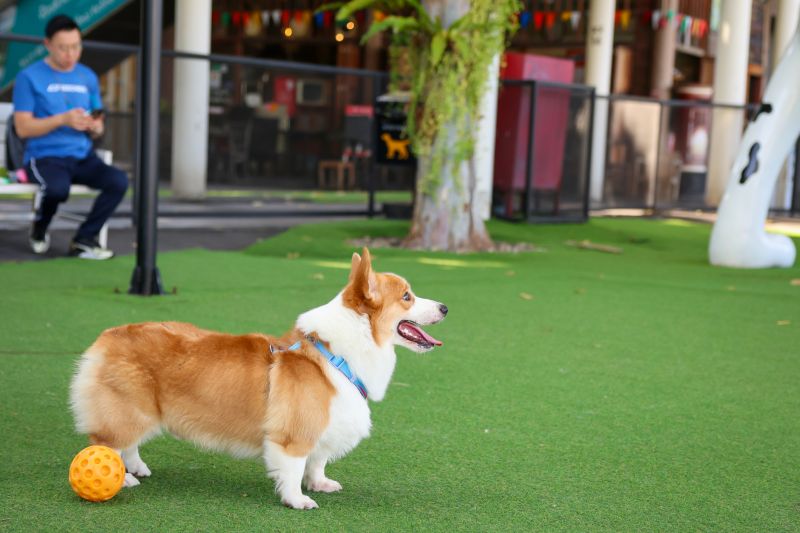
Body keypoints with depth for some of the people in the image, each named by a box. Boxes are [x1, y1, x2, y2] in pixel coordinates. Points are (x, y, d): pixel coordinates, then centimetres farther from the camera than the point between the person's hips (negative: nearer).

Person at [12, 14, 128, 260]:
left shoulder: (88, 77, 12)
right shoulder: (29, 77, -2)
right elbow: (23, 128, -7)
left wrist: (94, 127, -10)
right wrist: (63, 119, -20)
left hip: (83, 156, 4)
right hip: (45, 156, -4)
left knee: (119, 181, -25)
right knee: (58, 188, -37)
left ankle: (84, 239, -8)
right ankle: (39, 228, -1)